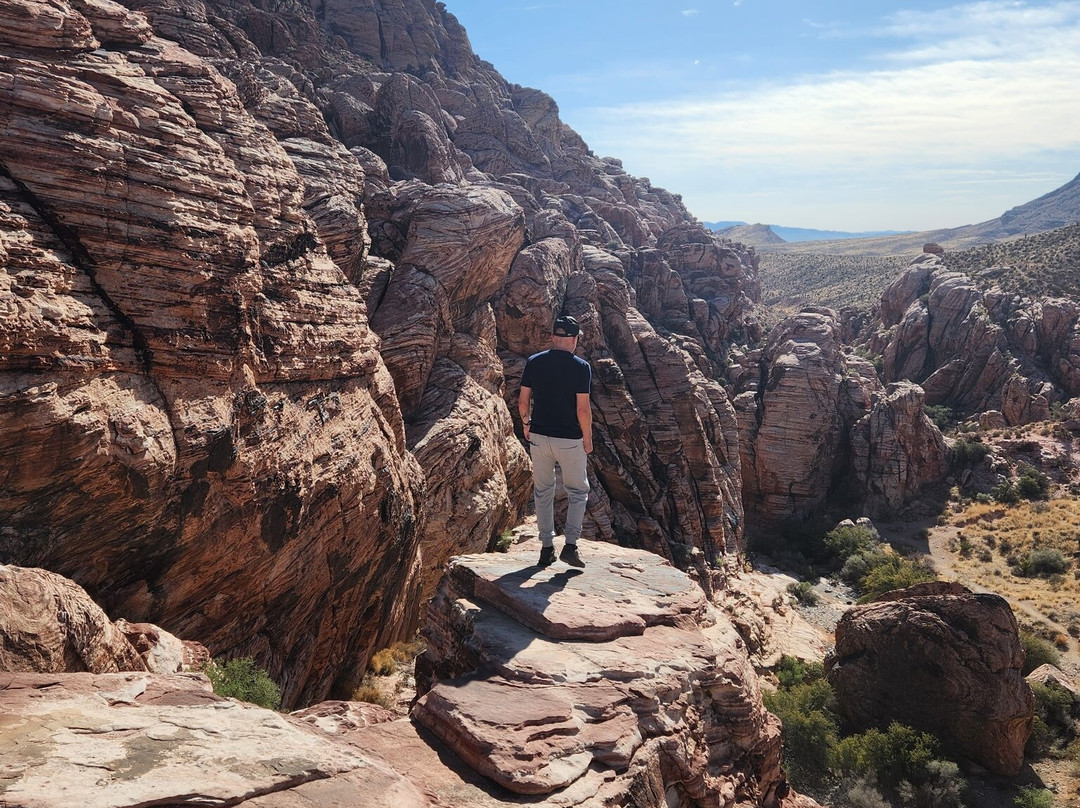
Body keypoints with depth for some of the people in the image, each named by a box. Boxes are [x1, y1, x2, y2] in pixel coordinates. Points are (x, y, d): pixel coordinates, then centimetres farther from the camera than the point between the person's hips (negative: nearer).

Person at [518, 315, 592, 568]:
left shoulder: (534, 362, -1)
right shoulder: (580, 367, -11)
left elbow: (523, 401, 2)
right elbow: (583, 409, -14)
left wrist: (526, 424, 19)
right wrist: (588, 439, -1)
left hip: (539, 436, 3)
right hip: (570, 440, -3)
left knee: (543, 492, 15)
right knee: (578, 492, 13)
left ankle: (547, 547, 19)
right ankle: (570, 545, 3)